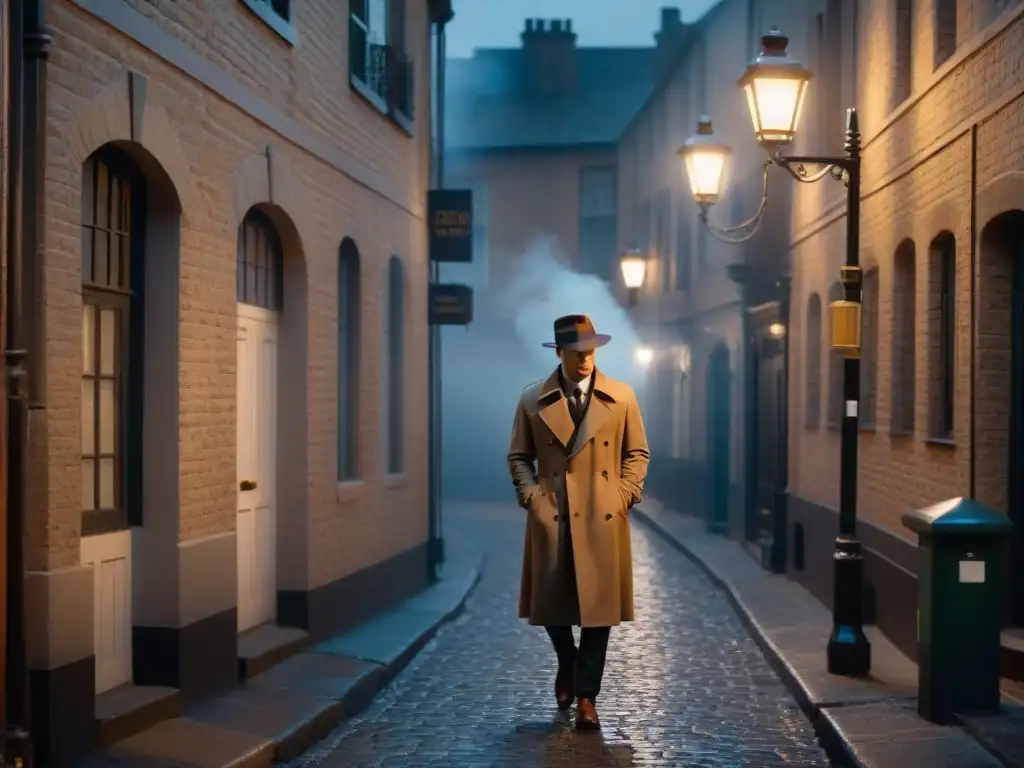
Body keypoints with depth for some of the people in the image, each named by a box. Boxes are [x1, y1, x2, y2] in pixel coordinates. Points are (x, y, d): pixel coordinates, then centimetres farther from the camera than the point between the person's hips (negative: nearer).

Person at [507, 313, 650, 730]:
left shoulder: (621, 397, 4)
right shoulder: (533, 400, 3)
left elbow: (637, 452, 9)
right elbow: (519, 456, 9)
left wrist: (624, 496, -3)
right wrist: (531, 496, -5)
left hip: (603, 520, 0)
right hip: (551, 519, 0)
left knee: (599, 606, 0)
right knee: (551, 604, 7)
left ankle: (587, 696, 11)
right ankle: (567, 664, 38)